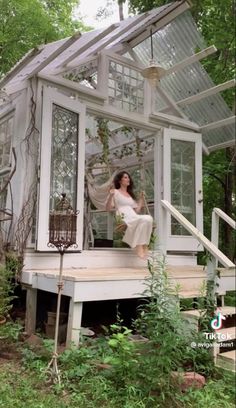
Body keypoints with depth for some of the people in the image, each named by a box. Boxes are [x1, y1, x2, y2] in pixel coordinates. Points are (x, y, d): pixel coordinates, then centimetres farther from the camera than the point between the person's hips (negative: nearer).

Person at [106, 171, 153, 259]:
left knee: (149, 218, -30)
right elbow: (108, 208, 1)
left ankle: (144, 245, -30)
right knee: (143, 220, -35)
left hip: (134, 218, 5)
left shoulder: (131, 195, 30)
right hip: (123, 219, -5)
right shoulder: (115, 192, 13)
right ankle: (138, 246, -33)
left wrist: (141, 198, 22)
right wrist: (111, 196, -12)